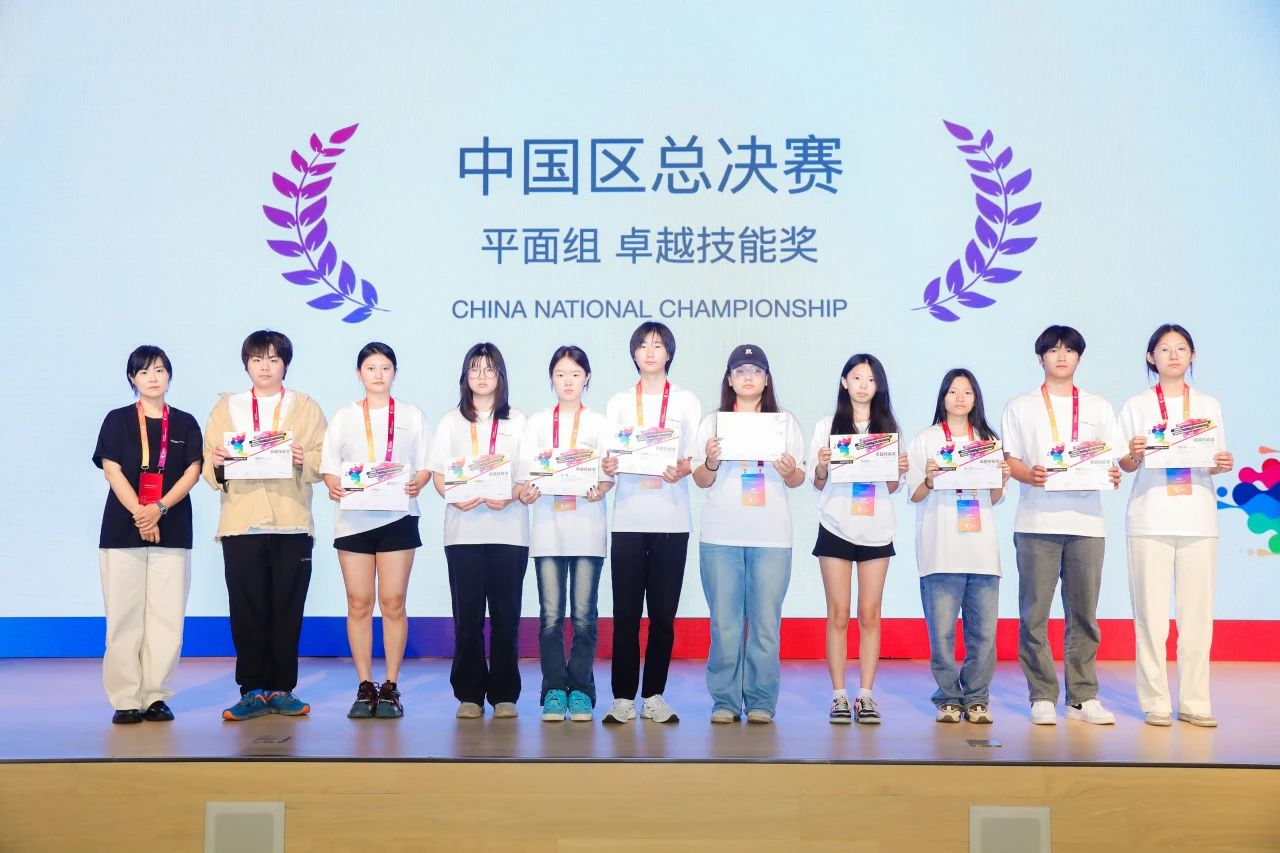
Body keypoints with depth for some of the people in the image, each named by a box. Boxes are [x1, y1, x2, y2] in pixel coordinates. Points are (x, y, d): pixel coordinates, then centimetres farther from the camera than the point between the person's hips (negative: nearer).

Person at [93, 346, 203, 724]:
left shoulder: (185, 423, 11)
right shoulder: (117, 420, 8)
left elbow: (193, 471, 2)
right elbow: (111, 470, -1)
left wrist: (160, 508, -13)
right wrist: (138, 514, -13)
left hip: (172, 531, 1)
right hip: (122, 530, -1)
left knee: (167, 616, -2)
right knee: (124, 615, -2)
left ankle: (156, 696, 4)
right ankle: (125, 699, 2)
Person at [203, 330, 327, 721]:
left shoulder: (306, 407, 14)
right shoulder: (226, 407, 16)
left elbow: (325, 461, 5)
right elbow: (209, 466, 9)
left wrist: (305, 459, -15)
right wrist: (217, 463, -12)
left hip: (292, 523, 0)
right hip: (241, 523, 1)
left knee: (287, 610, 0)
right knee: (246, 610, -2)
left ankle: (281, 689, 9)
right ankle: (253, 690, 6)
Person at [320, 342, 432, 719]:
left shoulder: (412, 415, 11)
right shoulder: (344, 416, 13)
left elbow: (425, 466, 7)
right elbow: (329, 466, 8)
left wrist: (416, 484, -14)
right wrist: (333, 486, -13)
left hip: (397, 517, -1)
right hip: (353, 517, 1)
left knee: (393, 602, -4)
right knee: (359, 603, 1)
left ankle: (391, 688, 3)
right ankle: (365, 688, 8)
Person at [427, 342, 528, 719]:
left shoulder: (517, 421, 11)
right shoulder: (451, 421, 13)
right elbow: (437, 473, 7)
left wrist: (510, 496, -14)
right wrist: (455, 498, -12)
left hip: (508, 528, -1)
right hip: (463, 528, 1)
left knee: (505, 613, -1)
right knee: (467, 614, 0)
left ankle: (504, 694, 7)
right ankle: (469, 694, 8)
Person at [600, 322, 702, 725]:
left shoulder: (687, 402, 10)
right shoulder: (619, 403, 13)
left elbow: (695, 458, 4)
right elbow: (608, 455, 8)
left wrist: (680, 470, -17)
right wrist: (607, 466, -14)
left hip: (671, 518, 0)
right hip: (628, 517, 0)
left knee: (664, 612, 1)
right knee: (625, 612, -2)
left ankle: (653, 695, 11)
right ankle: (623, 697, 5)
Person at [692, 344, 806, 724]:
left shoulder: (785, 421, 11)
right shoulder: (712, 421, 10)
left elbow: (797, 480, 10)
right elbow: (701, 480, 8)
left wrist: (790, 472, -12)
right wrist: (711, 461, -12)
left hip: (771, 536, 0)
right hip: (720, 536, 0)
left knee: (766, 621, -1)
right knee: (724, 622, 0)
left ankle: (761, 702, 7)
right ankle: (725, 701, 8)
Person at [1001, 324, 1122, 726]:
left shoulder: (1099, 407, 17)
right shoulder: (1020, 407, 11)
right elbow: (1008, 460, 5)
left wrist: (1113, 473, -9)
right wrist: (1029, 475, -15)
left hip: (1086, 521, 2)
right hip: (1037, 521, -2)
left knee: (1084, 613, 2)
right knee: (1034, 613, -3)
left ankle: (1083, 697, 9)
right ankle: (1042, 697, 4)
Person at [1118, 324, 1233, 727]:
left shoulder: (1208, 405, 14)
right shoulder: (1136, 406, 7)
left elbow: (1216, 463, 14)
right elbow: (1126, 464, 5)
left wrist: (1223, 465, -8)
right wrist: (1135, 454, -16)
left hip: (1198, 517, 2)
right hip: (1150, 519, -2)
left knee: (1197, 611, -1)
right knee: (1151, 611, -5)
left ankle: (1194, 701, 6)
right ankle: (1156, 703, 1)